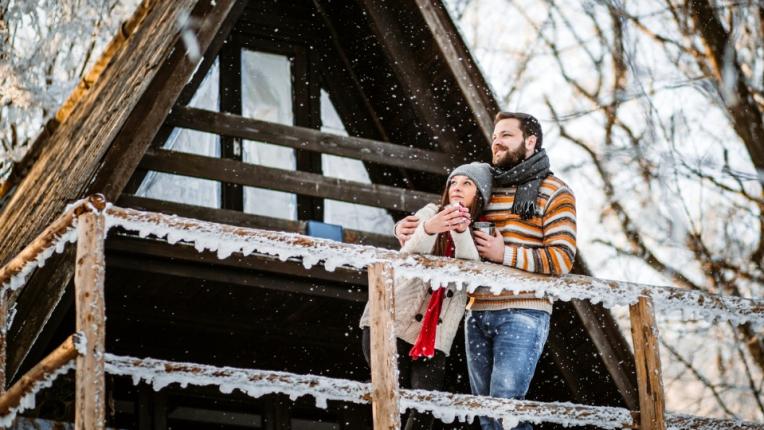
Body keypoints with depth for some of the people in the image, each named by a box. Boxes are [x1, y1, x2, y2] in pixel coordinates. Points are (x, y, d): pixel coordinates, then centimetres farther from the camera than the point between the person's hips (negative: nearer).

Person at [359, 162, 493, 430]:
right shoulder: (430, 213, 3)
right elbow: (408, 256, -15)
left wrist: (461, 231, -32)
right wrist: (428, 229, -39)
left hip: (432, 338, 2)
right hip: (390, 323, -2)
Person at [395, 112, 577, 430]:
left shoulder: (554, 193, 2)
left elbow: (562, 259, -8)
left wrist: (505, 255, -16)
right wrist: (408, 229, 2)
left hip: (521, 315, -6)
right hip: (477, 313, 6)